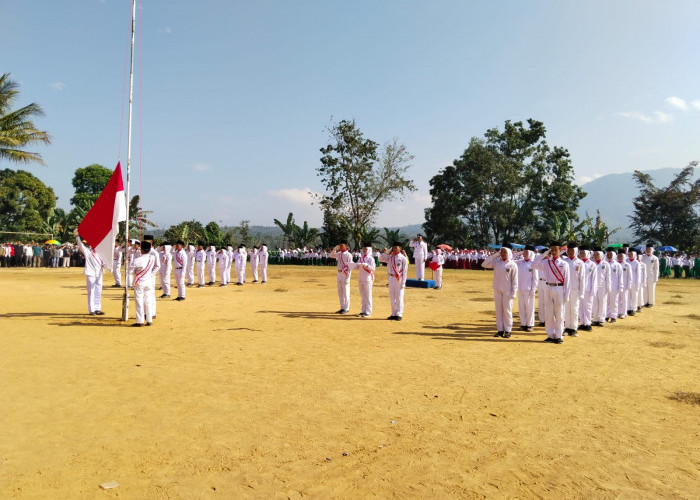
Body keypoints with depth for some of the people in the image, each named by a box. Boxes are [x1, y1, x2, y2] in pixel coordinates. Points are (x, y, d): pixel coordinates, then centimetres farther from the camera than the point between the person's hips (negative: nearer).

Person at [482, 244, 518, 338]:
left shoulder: (512, 264, -6)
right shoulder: (496, 262, 6)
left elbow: (515, 280, -6)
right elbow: (484, 264, 1)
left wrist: (513, 293, -10)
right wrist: (493, 255, -2)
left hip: (507, 291, -4)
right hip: (497, 290, 4)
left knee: (507, 311, -1)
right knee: (498, 310, 8)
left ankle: (508, 330, 7)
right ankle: (500, 329, 15)